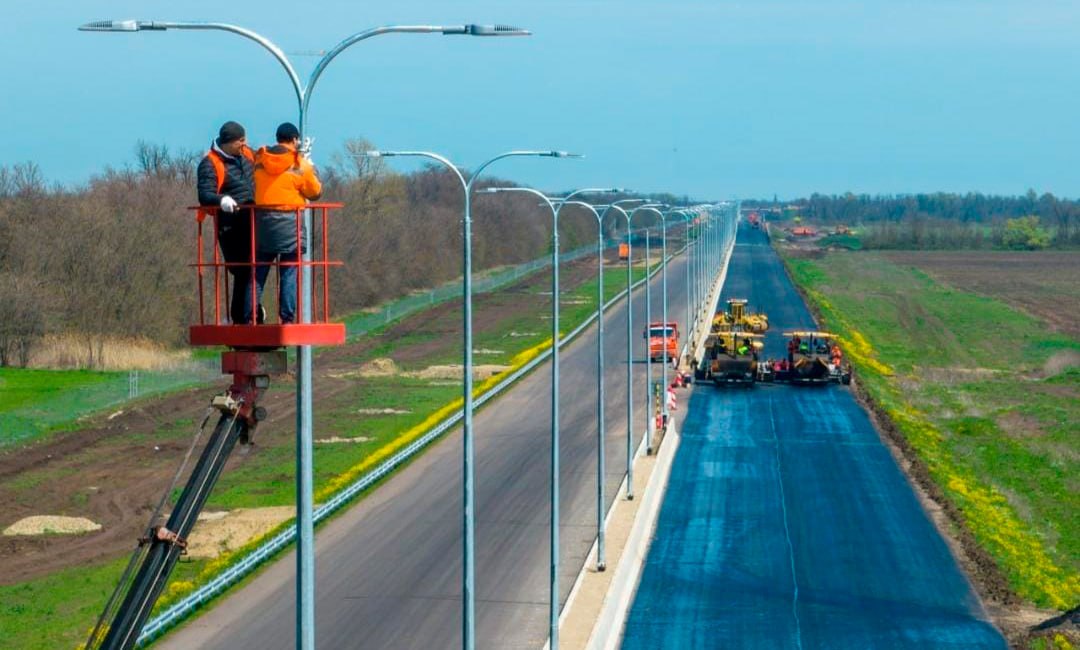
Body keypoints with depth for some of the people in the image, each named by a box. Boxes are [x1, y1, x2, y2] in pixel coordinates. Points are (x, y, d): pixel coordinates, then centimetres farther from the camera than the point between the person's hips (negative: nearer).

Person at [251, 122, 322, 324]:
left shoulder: (258, 159, 5)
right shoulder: (300, 164, -3)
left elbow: (250, 186, 13)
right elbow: (315, 192, 3)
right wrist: (311, 169, 19)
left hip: (261, 221, 3)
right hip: (289, 222, -3)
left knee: (258, 272, 8)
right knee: (289, 273, 1)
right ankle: (287, 318, -3)